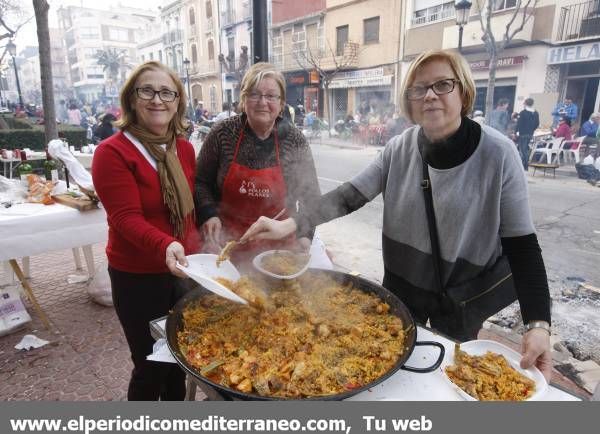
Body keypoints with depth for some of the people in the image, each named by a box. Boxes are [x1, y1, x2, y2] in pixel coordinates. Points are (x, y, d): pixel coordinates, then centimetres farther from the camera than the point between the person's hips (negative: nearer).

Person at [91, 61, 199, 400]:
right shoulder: (112, 152, -15)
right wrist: (165, 245, -39)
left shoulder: (185, 149, 4)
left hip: (183, 271, 6)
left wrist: (199, 245, 6)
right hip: (137, 277, -6)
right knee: (151, 365, 8)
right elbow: (126, 218, -23)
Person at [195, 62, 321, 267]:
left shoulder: (294, 140, -6)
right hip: (227, 243, 0)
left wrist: (305, 234, -13)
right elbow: (201, 182, 2)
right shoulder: (222, 133, -8)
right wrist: (209, 214, -14)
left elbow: (310, 194, 0)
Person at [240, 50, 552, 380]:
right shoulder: (400, 148, -10)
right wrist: (290, 225, -25)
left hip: (463, 297, -2)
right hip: (400, 285, 3)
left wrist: (538, 325, -23)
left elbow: (521, 244, -15)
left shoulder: (497, 154, -19)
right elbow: (349, 196, -13)